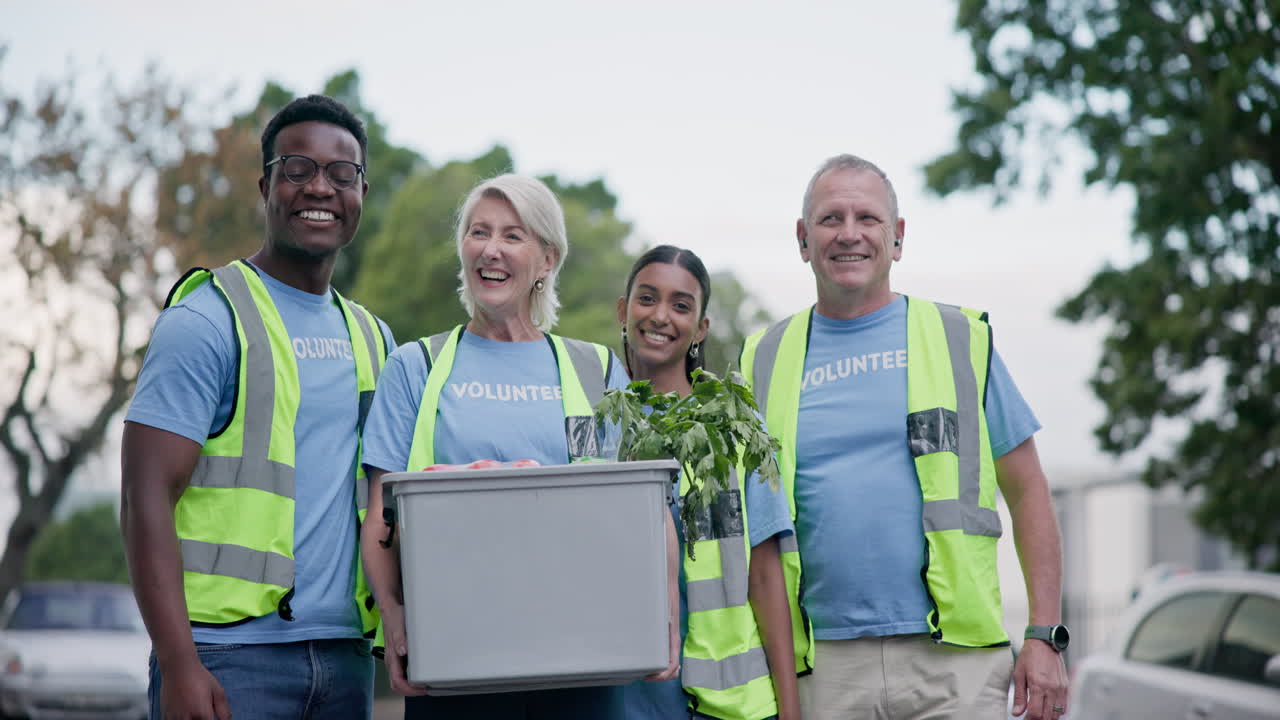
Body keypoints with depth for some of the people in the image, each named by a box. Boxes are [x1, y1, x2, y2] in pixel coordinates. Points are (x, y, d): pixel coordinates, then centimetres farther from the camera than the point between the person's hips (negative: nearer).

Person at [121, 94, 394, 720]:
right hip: (231, 655, -6)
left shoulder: (372, 339, 16)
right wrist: (178, 667, -19)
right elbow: (146, 501, -11)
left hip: (346, 658, 6)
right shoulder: (207, 320, -5)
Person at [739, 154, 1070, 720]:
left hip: (953, 663, -1)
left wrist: (1045, 636, 1)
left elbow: (1027, 492, 9)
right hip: (825, 667, 1)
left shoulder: (960, 340, 8)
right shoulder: (765, 362, 11)